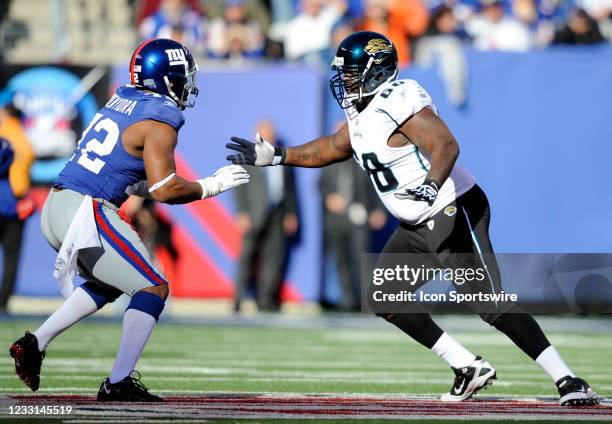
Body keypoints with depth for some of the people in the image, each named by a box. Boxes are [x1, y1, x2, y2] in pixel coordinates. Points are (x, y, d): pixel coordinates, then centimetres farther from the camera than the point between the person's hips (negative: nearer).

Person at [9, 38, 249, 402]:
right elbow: (164, 189, -16)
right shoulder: (159, 120, -10)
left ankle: (35, 344, 19)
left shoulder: (122, 101, 15)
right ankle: (119, 383, -4)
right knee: (153, 289, 1)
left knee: (107, 285, 27)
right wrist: (212, 186, -3)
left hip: (57, 207, 9)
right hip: (87, 213, -9)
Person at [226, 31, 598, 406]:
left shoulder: (399, 102, -20)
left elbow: (446, 145, -33)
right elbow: (332, 149, 26)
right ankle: (469, 368, 11)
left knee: (491, 305, -15)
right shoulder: (363, 113, 10)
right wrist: (275, 156, 23)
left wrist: (431, 187, -49)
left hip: (454, 212, -10)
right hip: (419, 226, 10)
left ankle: (569, 381, -14)